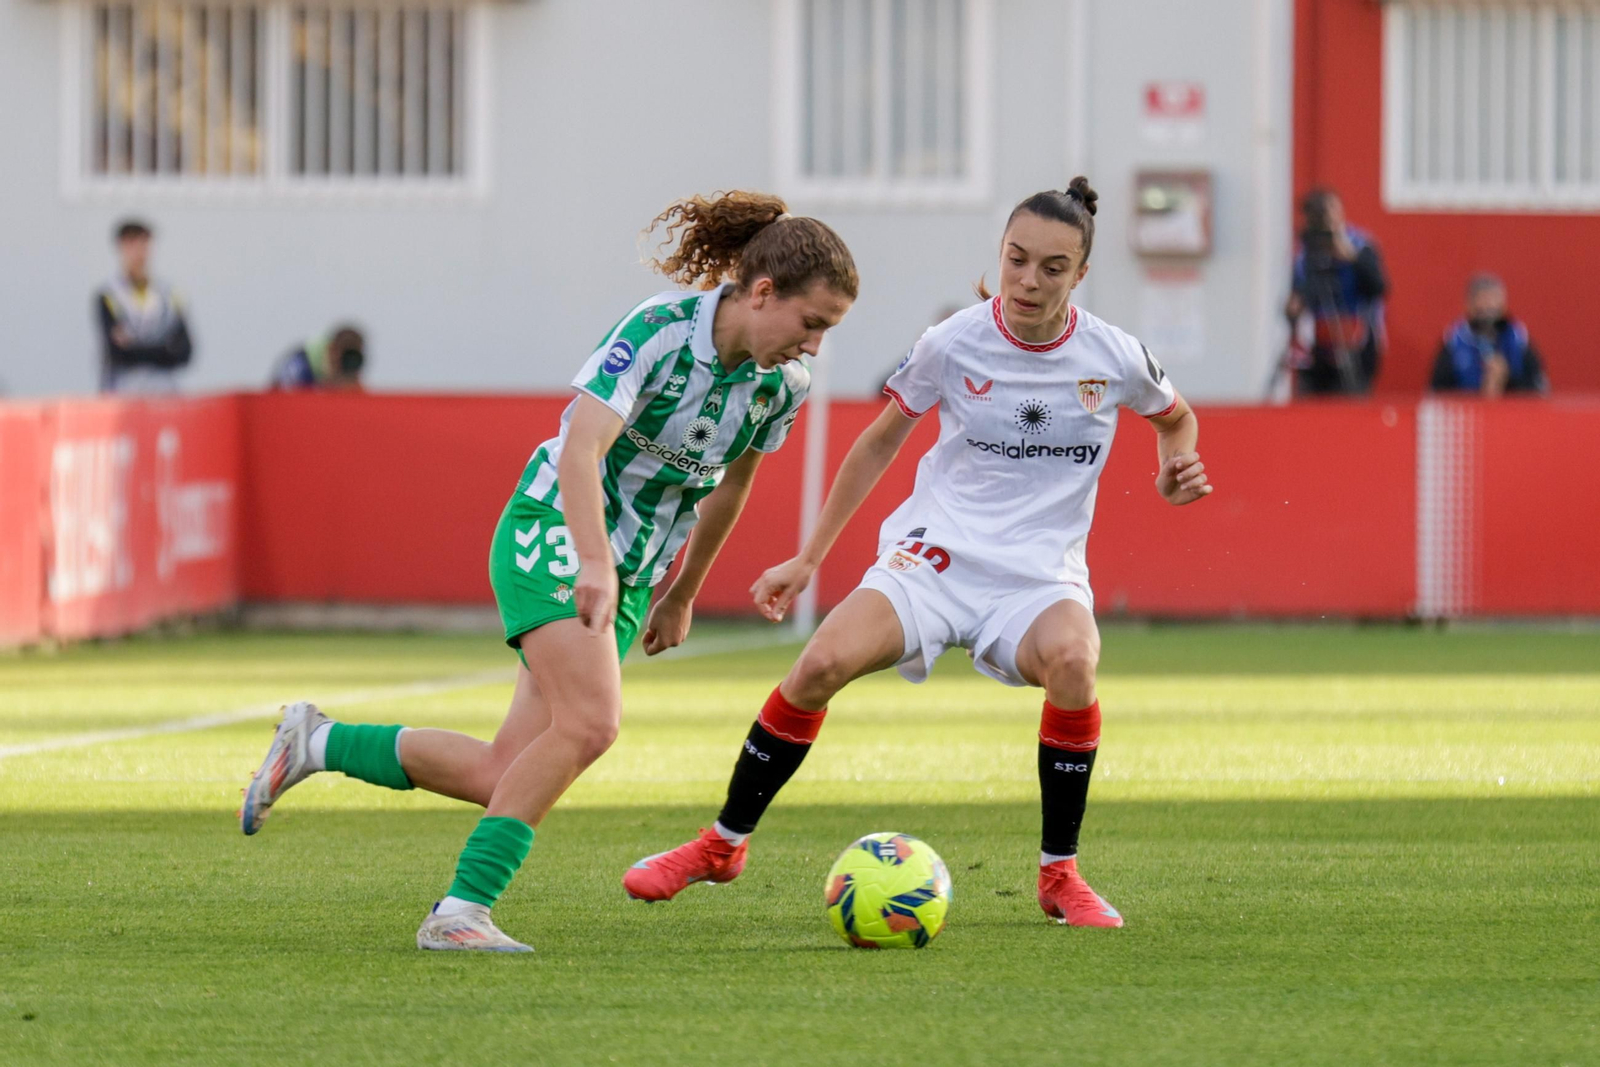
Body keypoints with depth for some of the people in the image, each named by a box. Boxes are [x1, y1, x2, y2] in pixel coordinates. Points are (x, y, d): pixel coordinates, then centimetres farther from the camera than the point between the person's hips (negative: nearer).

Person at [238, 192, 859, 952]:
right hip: (556, 531, -7)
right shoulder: (659, 331, -19)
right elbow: (582, 448, -29)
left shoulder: (782, 382, 1)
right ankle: (461, 911, -23)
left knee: (506, 776, -1)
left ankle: (317, 743, 17)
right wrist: (594, 565, -41)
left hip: (630, 574, 7)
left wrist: (682, 594, 27)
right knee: (590, 723, -28)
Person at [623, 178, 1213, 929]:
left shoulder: (1113, 358, -3)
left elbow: (1174, 418, 20)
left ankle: (1058, 875, -16)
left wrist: (1176, 470, -4)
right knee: (821, 664, -23)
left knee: (1071, 660, -35)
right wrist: (809, 558, 11)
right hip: (936, 553, 0)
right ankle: (723, 845, -2)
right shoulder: (953, 344, -5)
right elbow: (881, 440, 11)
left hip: (1040, 576, 0)